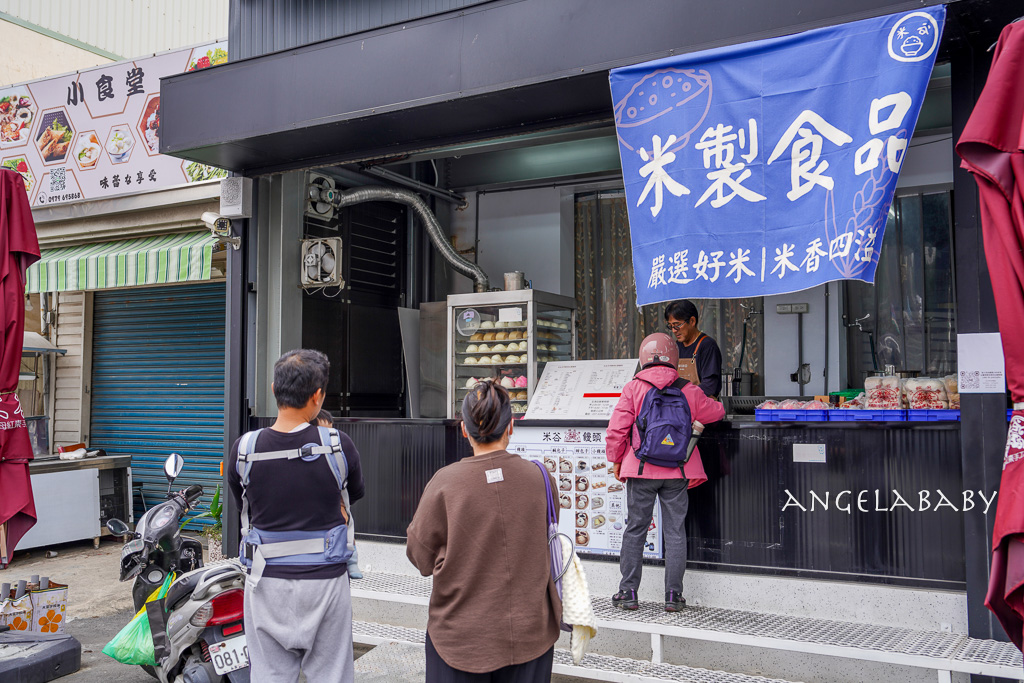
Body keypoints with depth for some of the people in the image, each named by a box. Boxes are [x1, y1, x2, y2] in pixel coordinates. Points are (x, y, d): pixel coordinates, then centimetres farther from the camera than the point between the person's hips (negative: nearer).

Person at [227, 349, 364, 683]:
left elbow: (242, 505, 8)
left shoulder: (244, 449, -9)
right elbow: (357, 493, 7)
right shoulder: (338, 445, -13)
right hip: (326, 579, -1)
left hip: (267, 583, 1)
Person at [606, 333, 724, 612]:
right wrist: (715, 403, 39)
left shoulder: (633, 388, -4)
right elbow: (716, 413, 16)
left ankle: (628, 592, 13)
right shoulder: (688, 391, 1)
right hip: (677, 472, 1)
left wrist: (615, 460, 9)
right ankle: (673, 595, 10)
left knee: (635, 529, 8)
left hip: (640, 469, -1)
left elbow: (617, 429, -5)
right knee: (675, 531, 8)